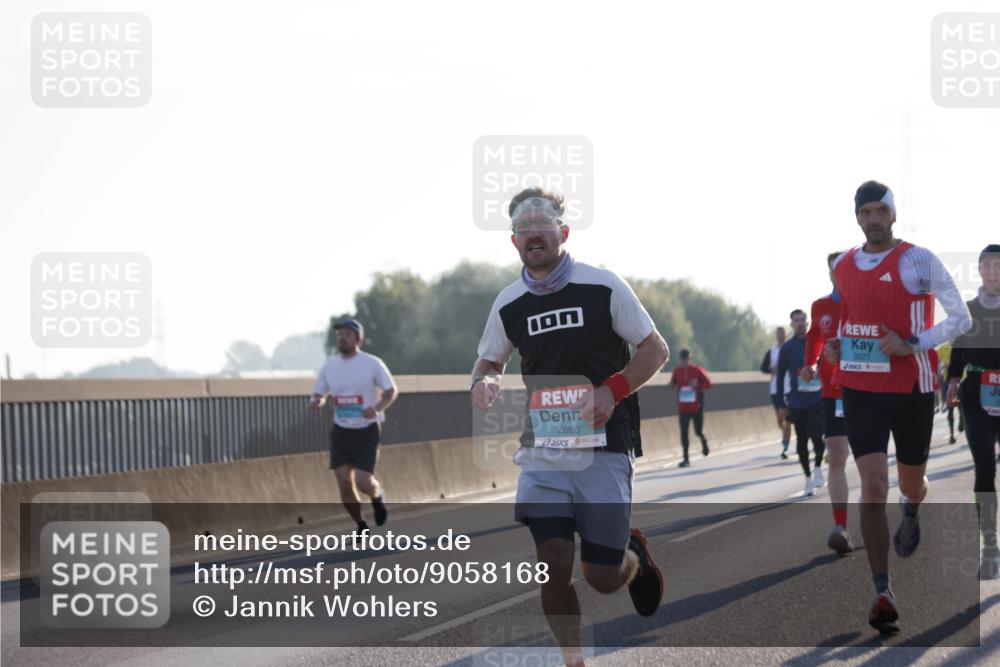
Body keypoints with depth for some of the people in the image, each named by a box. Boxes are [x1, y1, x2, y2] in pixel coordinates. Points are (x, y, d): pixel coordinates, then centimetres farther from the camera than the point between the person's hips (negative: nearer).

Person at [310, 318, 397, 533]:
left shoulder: (372, 364, -9)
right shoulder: (329, 366, 3)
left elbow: (391, 391, -3)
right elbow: (319, 394, 11)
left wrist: (377, 408, -22)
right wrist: (315, 402, -14)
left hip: (367, 432, -4)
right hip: (340, 432, 4)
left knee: (363, 482, -14)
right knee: (344, 483, -2)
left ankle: (377, 495, 22)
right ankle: (361, 526, 19)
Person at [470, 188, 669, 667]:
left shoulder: (603, 287, -4)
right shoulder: (509, 303, 6)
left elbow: (656, 349, 1)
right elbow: (490, 360, 21)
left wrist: (612, 392, -14)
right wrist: (482, 383, -4)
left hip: (604, 450, -2)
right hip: (541, 450, 2)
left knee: (601, 577, -1)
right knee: (553, 564, -11)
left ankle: (635, 557, 35)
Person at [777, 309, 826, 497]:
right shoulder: (787, 348, 2)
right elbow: (780, 376, 5)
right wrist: (782, 404, 2)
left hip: (818, 399, -1)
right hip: (797, 402, 1)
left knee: (816, 436, -15)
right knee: (802, 441, 7)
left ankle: (818, 469, 10)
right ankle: (808, 477, 20)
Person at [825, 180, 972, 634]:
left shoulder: (918, 261, -9)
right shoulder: (842, 266, 6)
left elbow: (961, 319, -10)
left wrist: (912, 345, -19)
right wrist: (834, 345, 7)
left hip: (911, 389, -2)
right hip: (859, 388, 2)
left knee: (910, 484, 15)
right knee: (873, 485, -11)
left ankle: (911, 511, 55)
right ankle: (882, 592, -12)